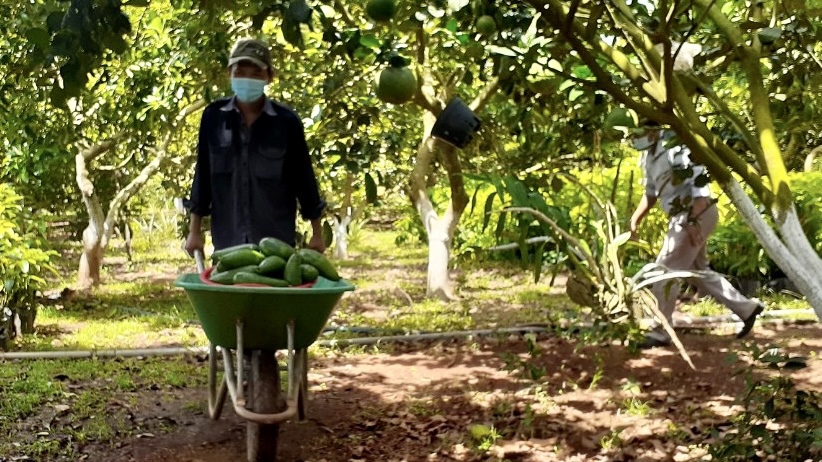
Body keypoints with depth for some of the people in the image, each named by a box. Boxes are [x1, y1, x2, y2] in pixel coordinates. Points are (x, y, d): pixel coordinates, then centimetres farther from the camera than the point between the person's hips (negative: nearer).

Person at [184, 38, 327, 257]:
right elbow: (203, 174, 5)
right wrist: (195, 231, 7)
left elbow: (303, 177, 1)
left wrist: (316, 234, 5)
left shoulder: (286, 121, -6)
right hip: (227, 240, 1)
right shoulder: (213, 117, -2)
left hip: (277, 240, -1)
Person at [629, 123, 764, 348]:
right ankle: (747, 308, 31)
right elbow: (651, 192, 21)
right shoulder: (649, 155, 9)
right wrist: (635, 220, 12)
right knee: (698, 271, 18)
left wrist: (694, 221, -31)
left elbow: (700, 184, -25)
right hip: (681, 218, 10)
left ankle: (659, 333, 0)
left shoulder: (676, 149, -21)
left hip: (697, 215, -10)